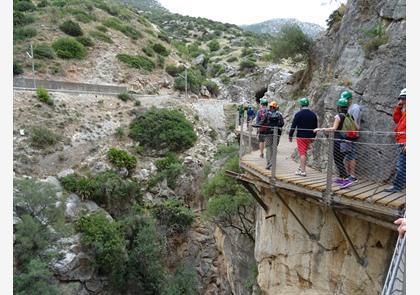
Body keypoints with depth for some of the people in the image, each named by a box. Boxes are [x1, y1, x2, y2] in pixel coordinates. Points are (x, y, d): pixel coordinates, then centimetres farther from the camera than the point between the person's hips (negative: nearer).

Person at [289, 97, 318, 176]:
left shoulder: (298, 114, -10)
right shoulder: (313, 114, 6)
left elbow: (293, 126, -9)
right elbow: (315, 127, 12)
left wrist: (290, 135, 0)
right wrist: (313, 137, 21)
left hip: (301, 136, -5)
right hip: (309, 136, 5)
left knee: (302, 153, -4)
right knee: (304, 152, 19)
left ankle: (303, 171, -5)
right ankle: (301, 167, 28)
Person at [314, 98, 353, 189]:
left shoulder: (338, 116, -12)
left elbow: (334, 128, -22)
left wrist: (321, 129, -21)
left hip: (338, 140, -7)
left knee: (337, 161, -4)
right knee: (340, 160, 18)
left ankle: (347, 179, -13)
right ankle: (340, 178, 25)